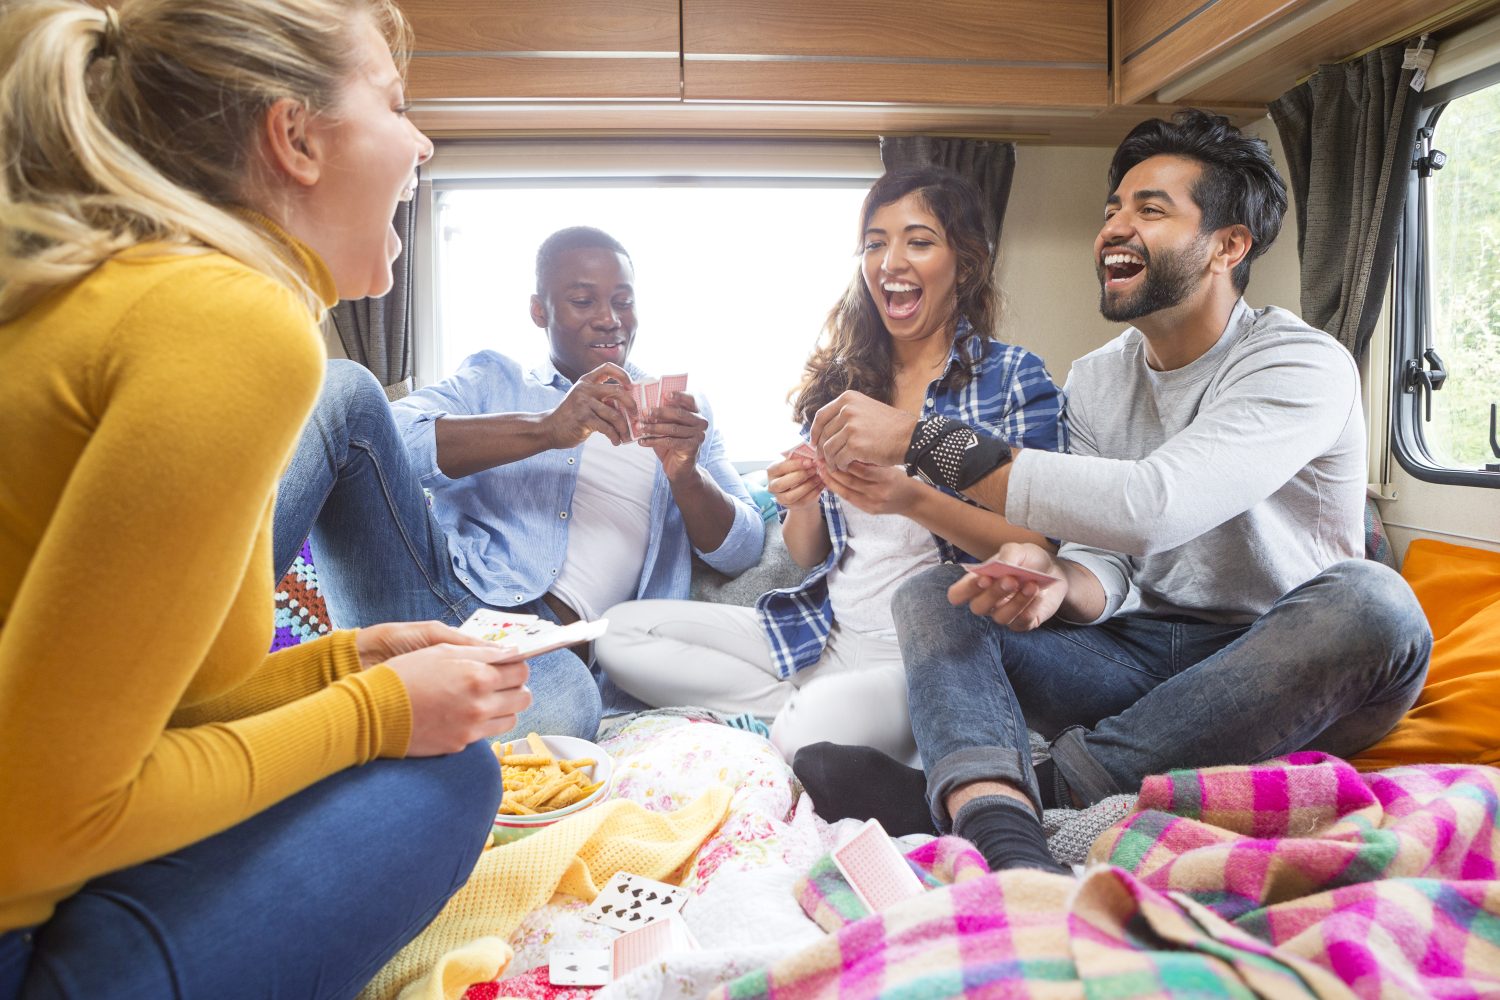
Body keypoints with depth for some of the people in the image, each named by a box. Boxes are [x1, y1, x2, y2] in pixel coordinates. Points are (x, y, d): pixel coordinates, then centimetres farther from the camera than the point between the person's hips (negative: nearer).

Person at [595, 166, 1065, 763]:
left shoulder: (1013, 376, 0)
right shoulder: (840, 380, 12)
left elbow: (1038, 548, -9)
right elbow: (808, 557, 14)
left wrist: (914, 501, -24)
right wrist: (801, 502, -10)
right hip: (825, 634, 6)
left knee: (811, 733, -36)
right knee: (620, 633, -7)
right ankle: (799, 705, -8)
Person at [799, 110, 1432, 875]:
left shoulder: (1302, 365, -12)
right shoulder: (1096, 381, 7)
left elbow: (1151, 506, -30)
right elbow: (1108, 568, 3)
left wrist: (927, 440, -30)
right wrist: (1059, 581, -24)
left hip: (1276, 680, -4)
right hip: (1138, 661, 4)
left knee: (1372, 601, -36)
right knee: (931, 595, -14)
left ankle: (1039, 785, -31)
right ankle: (1010, 850, -43)